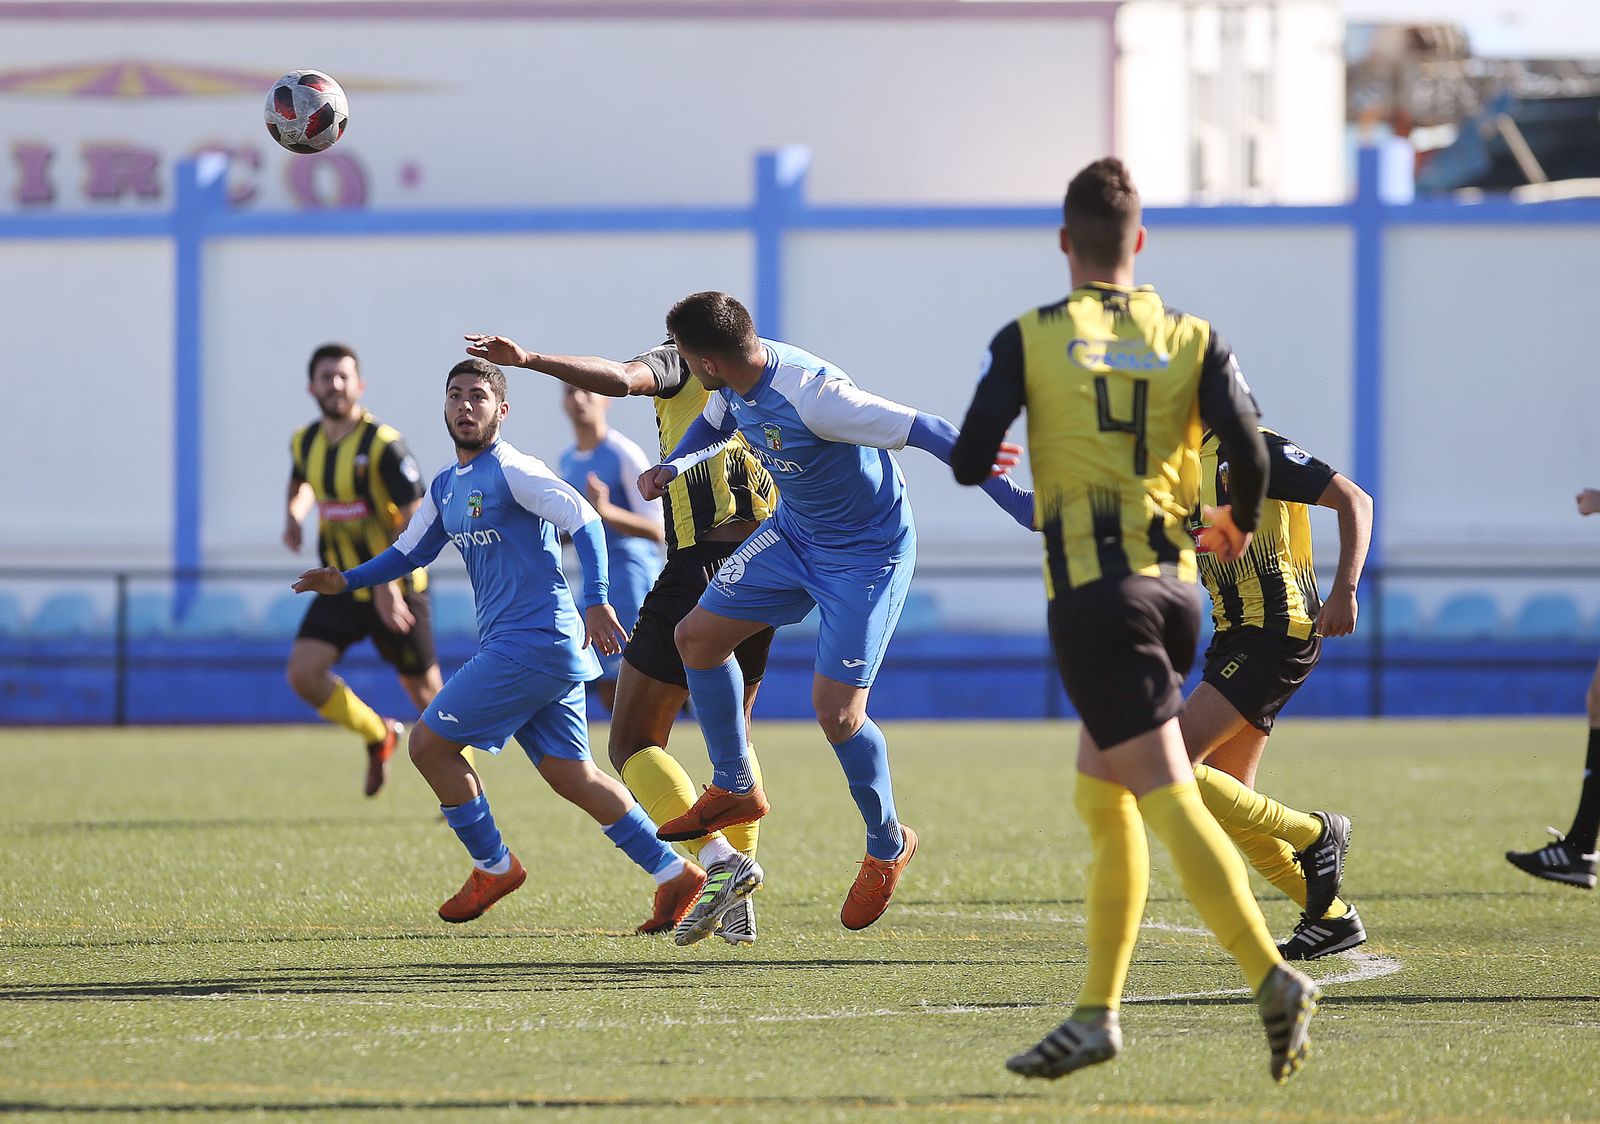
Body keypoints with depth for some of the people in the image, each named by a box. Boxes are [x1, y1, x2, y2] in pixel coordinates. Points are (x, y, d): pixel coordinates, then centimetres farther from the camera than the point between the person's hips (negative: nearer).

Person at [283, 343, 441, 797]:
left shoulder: (383, 445, -18)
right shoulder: (305, 442, 2)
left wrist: (390, 581, -30)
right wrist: (294, 516, 4)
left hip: (394, 590, -5)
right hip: (341, 586, 5)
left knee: (424, 691, 4)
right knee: (302, 672, -13)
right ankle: (378, 736, 12)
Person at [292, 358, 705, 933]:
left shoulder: (512, 471, -11)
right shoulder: (445, 487, 16)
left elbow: (585, 521, -18)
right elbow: (410, 550, 27)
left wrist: (595, 602, -28)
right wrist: (347, 579, 12)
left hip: (533, 643, -9)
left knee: (429, 743, -5)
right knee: (571, 776, 9)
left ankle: (494, 866, 8)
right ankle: (674, 874, 11)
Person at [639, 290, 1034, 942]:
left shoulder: (813, 397, -35)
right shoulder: (738, 382, -9)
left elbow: (924, 430, -31)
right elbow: (715, 425, 17)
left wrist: (1015, 502, -29)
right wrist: (673, 466, -2)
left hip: (866, 555, -8)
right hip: (792, 536, 9)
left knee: (835, 707, -12)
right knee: (697, 636, 7)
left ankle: (887, 845, 11)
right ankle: (735, 790, 24)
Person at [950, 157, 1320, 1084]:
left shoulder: (1029, 340, -1)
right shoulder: (1193, 339, 6)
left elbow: (969, 463, -3)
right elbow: (1250, 450, -5)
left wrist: (989, 459, 22)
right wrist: (1240, 525, 16)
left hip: (1094, 592, -5)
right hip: (1175, 584, 5)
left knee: (1167, 797, -12)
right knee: (1102, 794, 16)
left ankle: (1273, 977, -27)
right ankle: (1096, 1015, 15)